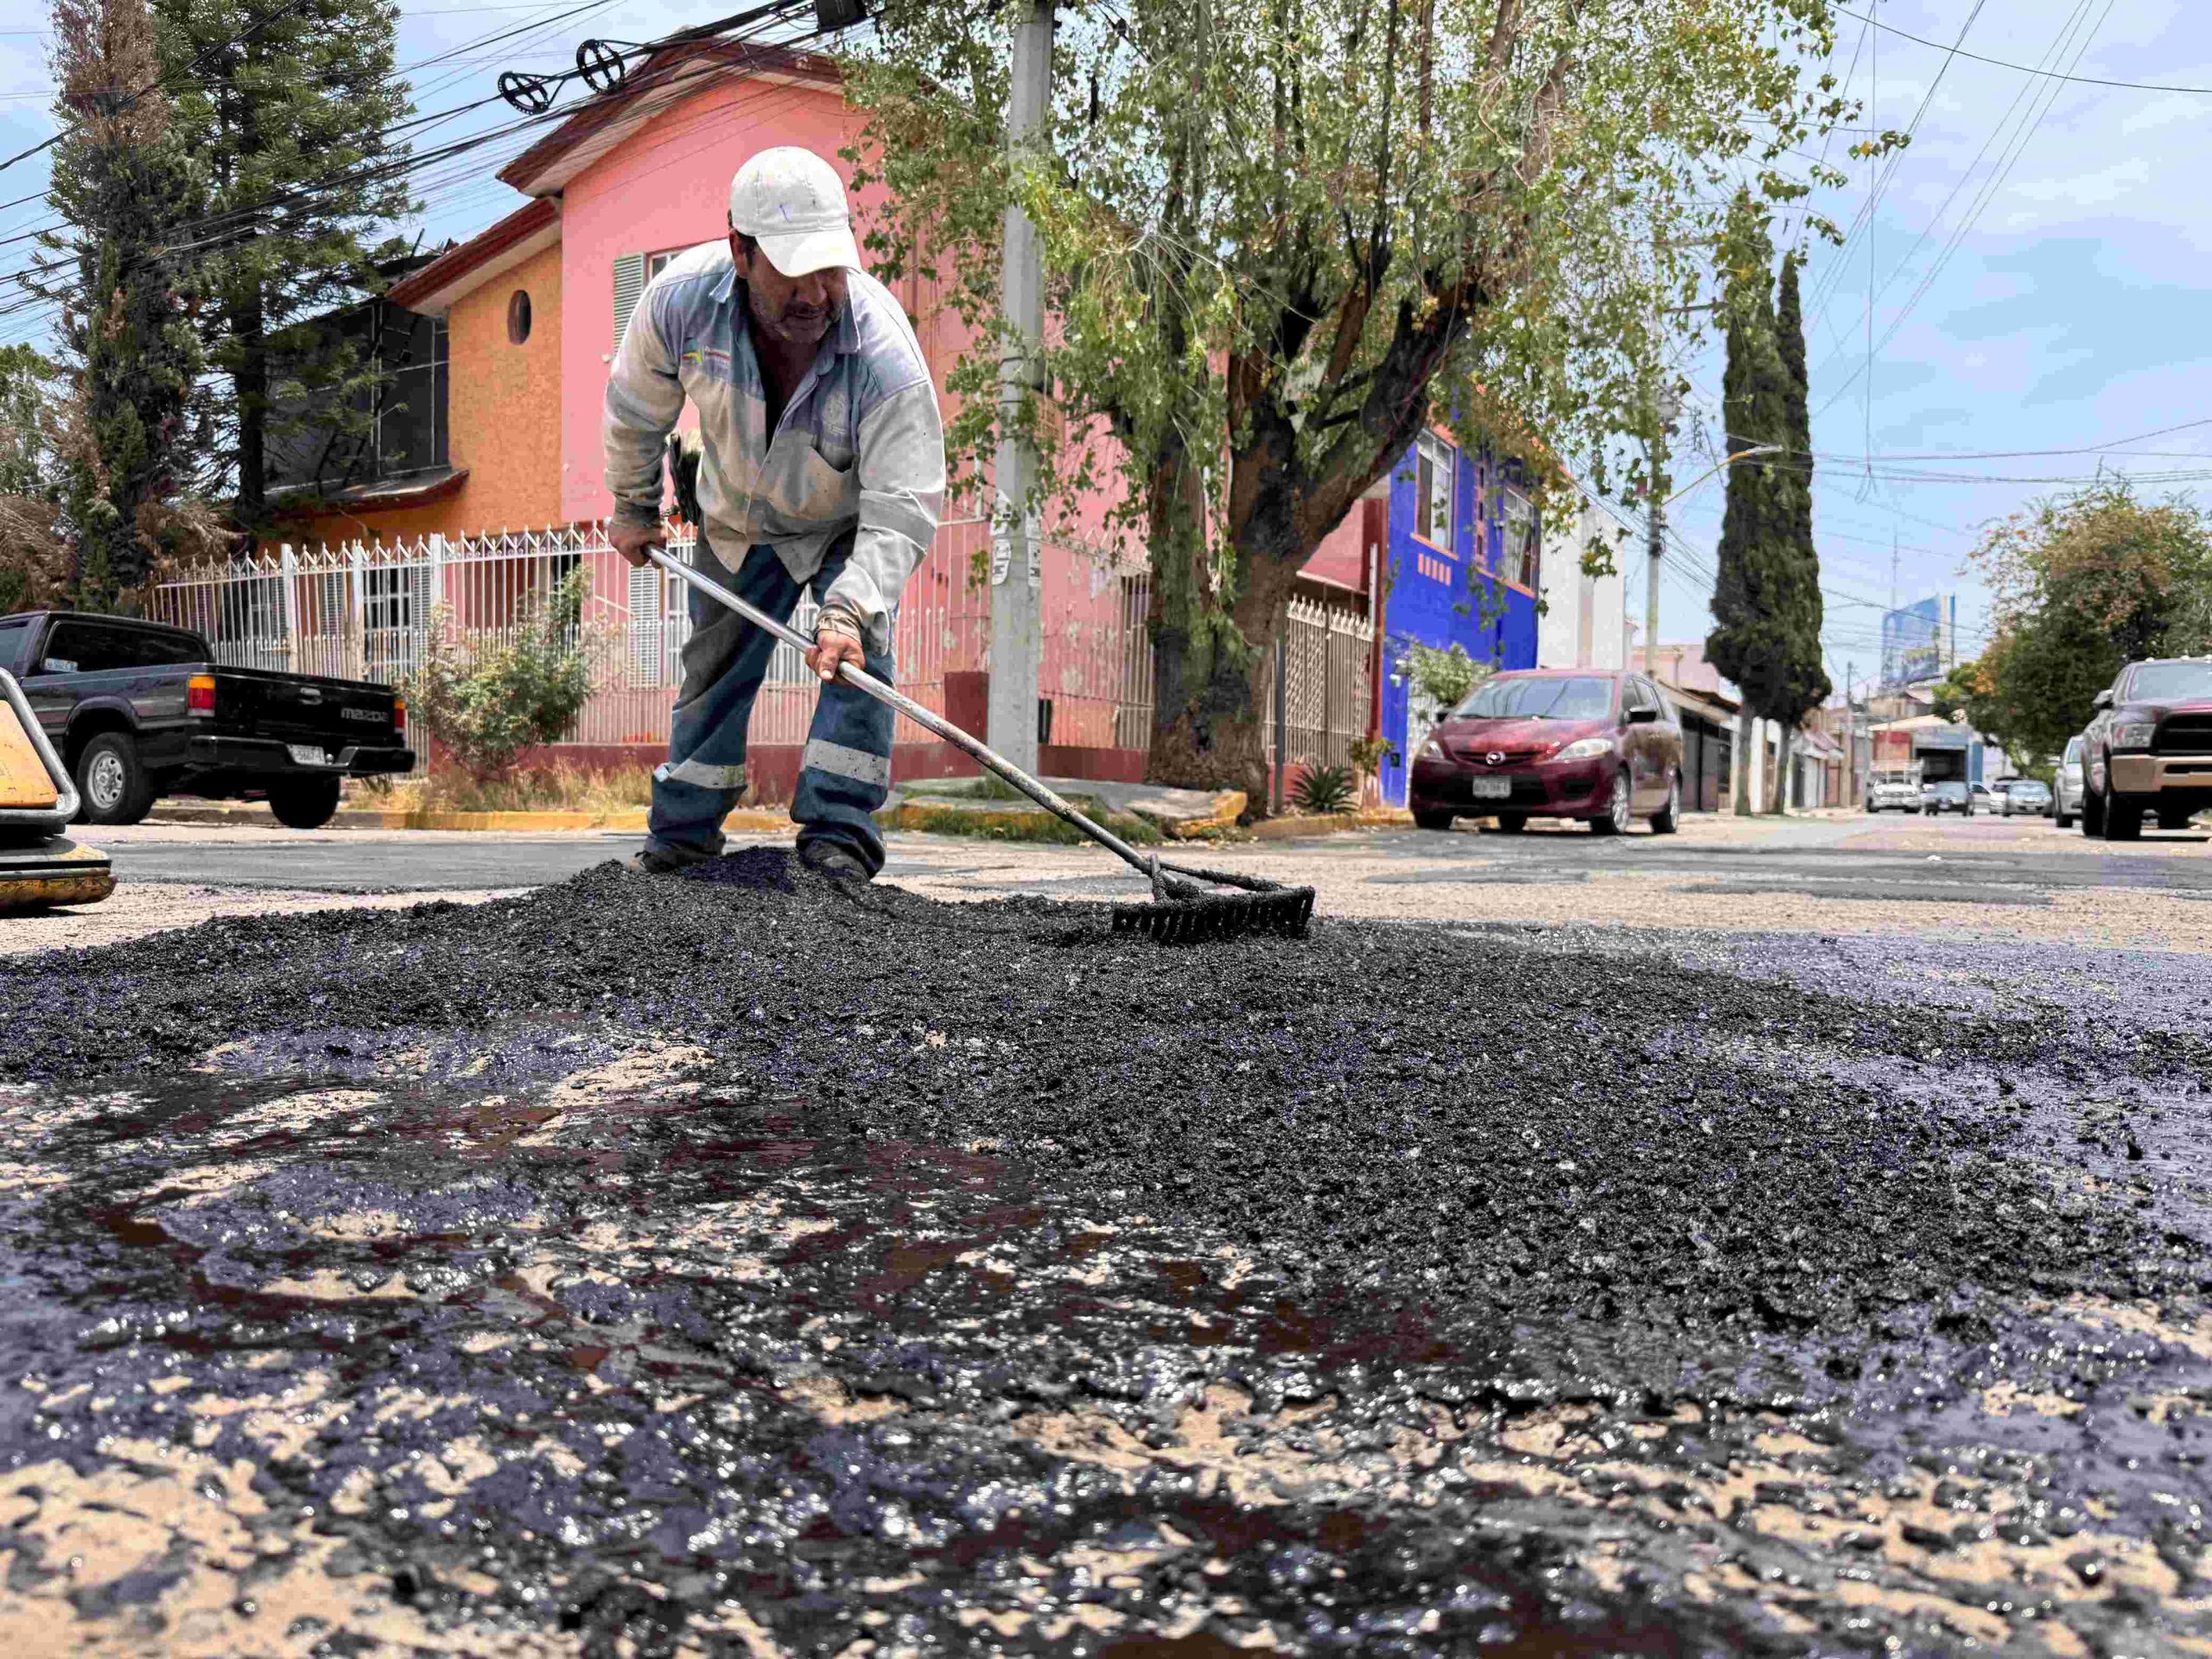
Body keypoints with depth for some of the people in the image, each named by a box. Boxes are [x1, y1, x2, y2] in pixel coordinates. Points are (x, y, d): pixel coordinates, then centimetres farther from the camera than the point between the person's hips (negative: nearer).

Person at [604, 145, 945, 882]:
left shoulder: (885, 350, -39)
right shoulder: (681, 300, -30)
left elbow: (904, 505, -39)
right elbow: (635, 409, -8)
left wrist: (849, 608, -53)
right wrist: (633, 507, 6)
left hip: (851, 522, -2)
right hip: (740, 519, 3)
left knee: (859, 650, -23)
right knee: (715, 669, 10)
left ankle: (838, 835, -16)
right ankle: (680, 835, 26)